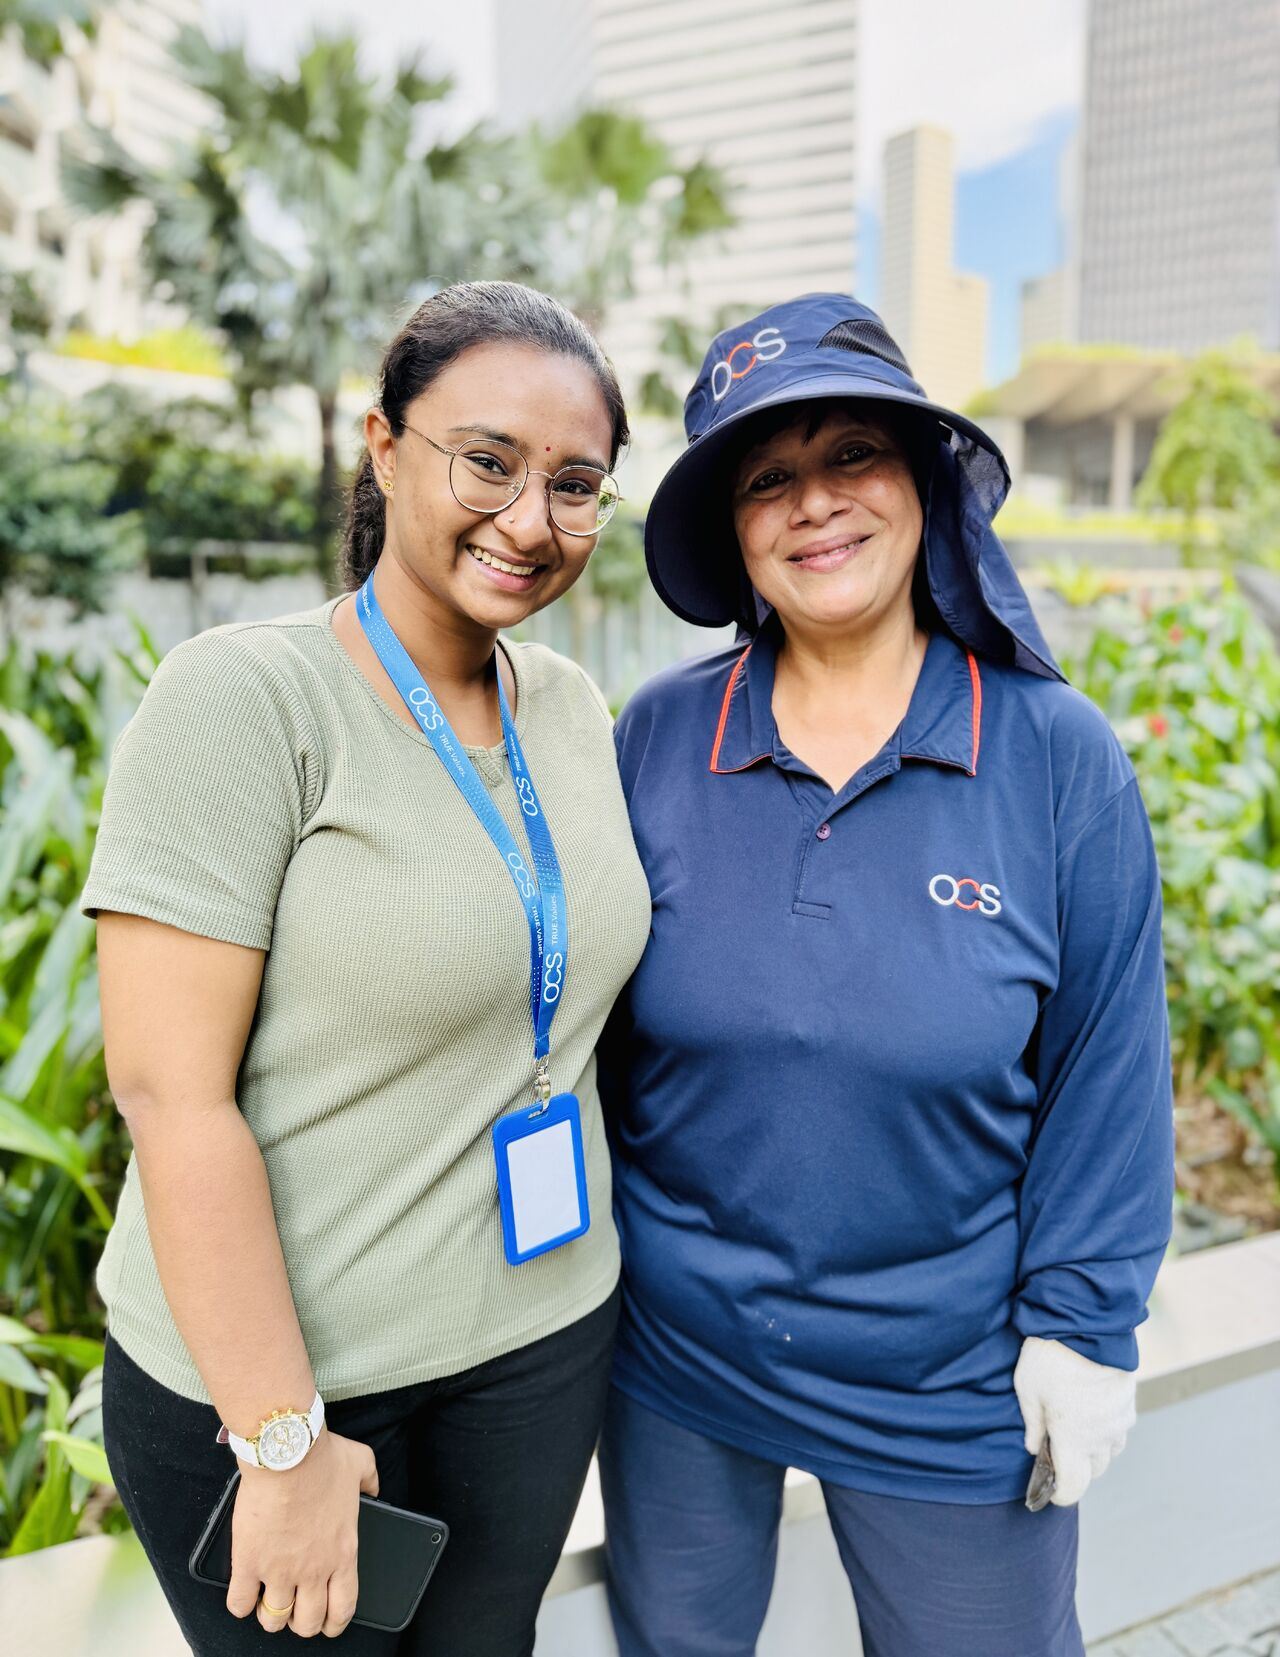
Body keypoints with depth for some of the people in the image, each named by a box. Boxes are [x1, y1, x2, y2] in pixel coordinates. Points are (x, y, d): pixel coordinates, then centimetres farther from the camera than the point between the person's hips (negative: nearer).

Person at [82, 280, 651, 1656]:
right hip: (264, 1366, -5)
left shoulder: (571, 709, 1)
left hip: (543, 1337, 6)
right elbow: (167, 1086, -20)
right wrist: (282, 1441, -16)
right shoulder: (242, 700, -18)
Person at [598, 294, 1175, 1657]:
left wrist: (1081, 1326, -5)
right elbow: (589, 1018, 0)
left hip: (951, 1384, -1)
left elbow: (1105, 1068, -7)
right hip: (672, 1351, 2)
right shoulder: (659, 737, -9)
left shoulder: (1057, 754, -12)